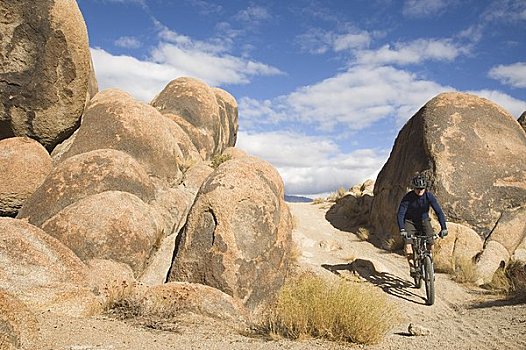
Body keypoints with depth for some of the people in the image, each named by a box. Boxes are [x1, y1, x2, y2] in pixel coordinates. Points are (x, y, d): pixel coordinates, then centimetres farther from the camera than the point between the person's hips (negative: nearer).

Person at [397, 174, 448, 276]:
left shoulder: (429, 196, -20)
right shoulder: (408, 197, -24)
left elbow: (439, 211, -20)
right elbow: (400, 214, -27)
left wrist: (444, 228, -29)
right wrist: (402, 229, -40)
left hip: (424, 220, 2)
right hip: (410, 221, -1)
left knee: (430, 243, -15)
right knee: (408, 244, -20)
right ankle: (412, 266, -3)